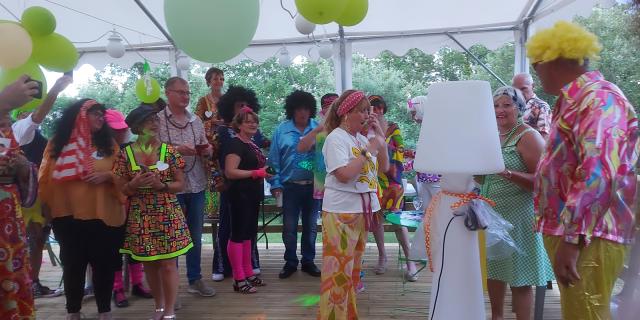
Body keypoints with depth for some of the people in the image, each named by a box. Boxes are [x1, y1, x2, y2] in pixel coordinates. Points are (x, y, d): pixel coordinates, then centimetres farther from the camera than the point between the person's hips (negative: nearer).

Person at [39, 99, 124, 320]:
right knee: (72, 263, 11)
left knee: (104, 263, 4)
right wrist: (44, 208, -1)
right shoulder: (57, 143, 4)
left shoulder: (109, 143, 7)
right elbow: (46, 177, 3)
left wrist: (108, 175, -14)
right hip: (68, 214, 0)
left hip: (103, 214, 0)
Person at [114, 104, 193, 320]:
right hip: (140, 218, 2)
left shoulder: (169, 151, -3)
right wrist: (135, 184, -18)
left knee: (168, 264, -1)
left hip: (167, 216, -2)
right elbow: (120, 189, 3)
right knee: (149, 263, 12)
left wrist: (161, 185, -19)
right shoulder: (126, 154, 0)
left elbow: (181, 184, -2)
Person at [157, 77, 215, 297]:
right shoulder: (157, 120, -6)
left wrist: (207, 150, -6)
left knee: (196, 235, 13)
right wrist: (176, 150, -21)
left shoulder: (196, 121, 10)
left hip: (197, 185, 5)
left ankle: (195, 279, 28)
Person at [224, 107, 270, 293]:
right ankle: (239, 280, 2)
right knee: (238, 235, -3)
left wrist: (265, 172, 11)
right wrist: (256, 173, -24)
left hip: (253, 195, 10)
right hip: (240, 195, -9)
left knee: (248, 234, 15)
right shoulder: (236, 144, -12)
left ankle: (248, 274, 25)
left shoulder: (252, 144, 15)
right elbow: (230, 172, -22)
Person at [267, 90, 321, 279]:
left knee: (310, 226, 13)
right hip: (290, 186, 0)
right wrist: (275, 184, -8)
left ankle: (308, 261, 28)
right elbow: (274, 160, -2)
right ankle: (290, 262, 24)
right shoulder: (282, 130, -2)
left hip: (313, 186, 1)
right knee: (289, 227, 8)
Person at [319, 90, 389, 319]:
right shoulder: (336, 138, -11)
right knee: (338, 270, -4)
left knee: (352, 267, 16)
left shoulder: (362, 138, 11)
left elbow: (384, 167, 14)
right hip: (341, 212, -8)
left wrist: (380, 137, 6)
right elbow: (344, 174, -23)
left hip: (362, 210, 8)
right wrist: (368, 150, -17)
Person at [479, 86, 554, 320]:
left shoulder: (528, 136, -10)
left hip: (518, 218, -7)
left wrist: (508, 173, -30)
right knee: (494, 271, 16)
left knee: (518, 279, 1)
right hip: (491, 216, 7)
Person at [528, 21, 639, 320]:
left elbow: (598, 173, -25)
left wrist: (572, 238, -28)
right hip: (568, 230, 10)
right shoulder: (576, 101, 18)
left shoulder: (599, 98, -13)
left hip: (586, 237, -10)